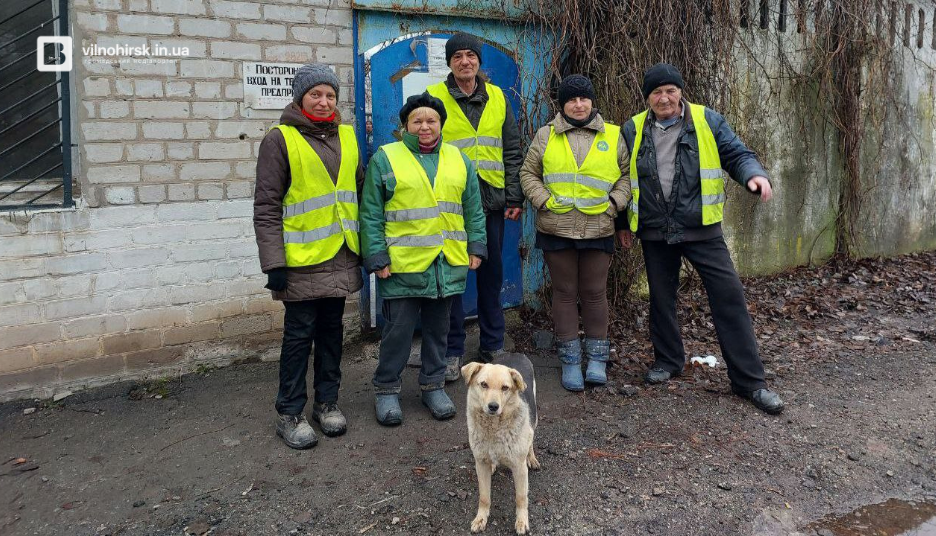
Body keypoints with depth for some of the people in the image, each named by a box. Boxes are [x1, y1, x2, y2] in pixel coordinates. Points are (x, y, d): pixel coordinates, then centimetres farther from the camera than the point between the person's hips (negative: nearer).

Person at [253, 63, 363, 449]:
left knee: (331, 329, 14)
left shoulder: (346, 136, 11)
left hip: (340, 256, 5)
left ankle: (327, 403, 27)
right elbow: (266, 206, -10)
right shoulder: (280, 139, -6)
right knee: (299, 334, 2)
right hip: (302, 259, -5)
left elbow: (359, 189, 17)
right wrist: (273, 262, -16)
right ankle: (290, 414, 16)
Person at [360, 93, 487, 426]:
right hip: (402, 265, -3)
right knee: (399, 328, 3)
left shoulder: (459, 160, 11)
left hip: (449, 264, 4)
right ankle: (386, 389, 20)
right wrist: (377, 257, -9)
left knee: (438, 326, 14)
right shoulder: (385, 158, 0)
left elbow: (473, 210, 14)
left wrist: (476, 247, 6)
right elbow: (371, 215, -3)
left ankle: (433, 385, 29)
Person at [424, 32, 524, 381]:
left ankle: (493, 346, 25)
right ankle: (452, 352, 15)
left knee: (491, 273, 11)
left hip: (491, 199, 3)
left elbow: (512, 152, 11)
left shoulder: (497, 98, 10)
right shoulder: (434, 97, 0)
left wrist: (515, 197, 4)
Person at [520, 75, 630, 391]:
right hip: (557, 229, 1)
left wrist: (614, 204, -4)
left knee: (594, 293, 7)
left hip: (598, 230, 0)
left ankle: (597, 357, 21)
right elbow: (528, 173, 9)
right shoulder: (546, 136, 6)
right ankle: (570, 360, 18)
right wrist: (544, 200, -5)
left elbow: (627, 175, 11)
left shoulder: (613, 136, 6)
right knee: (565, 293, 8)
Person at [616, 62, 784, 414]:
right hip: (654, 231, 2)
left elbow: (736, 154, 0)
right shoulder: (633, 129, 7)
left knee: (729, 296, -6)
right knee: (660, 298, 13)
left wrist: (754, 174, -22)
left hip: (701, 228, -2)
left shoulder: (708, 121, 1)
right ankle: (668, 360, 34)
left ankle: (749, 380, 3)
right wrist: (622, 221, 17)